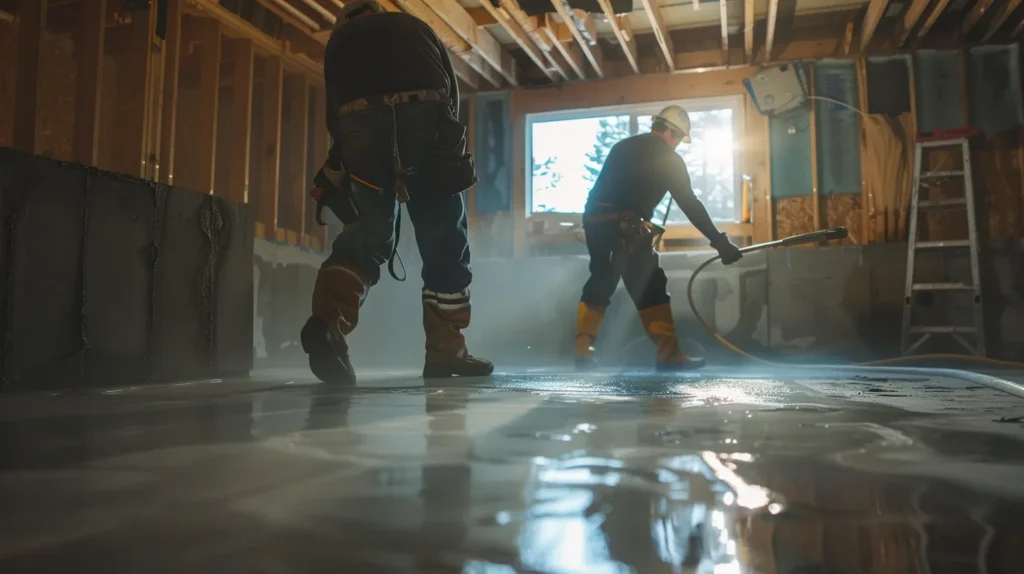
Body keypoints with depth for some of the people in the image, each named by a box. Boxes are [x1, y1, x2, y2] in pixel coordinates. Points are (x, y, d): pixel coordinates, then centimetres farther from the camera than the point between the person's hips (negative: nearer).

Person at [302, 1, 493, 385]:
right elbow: (451, 89, 23)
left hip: (360, 123, 1)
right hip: (426, 116, -1)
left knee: (368, 233, 6)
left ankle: (328, 319, -19)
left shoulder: (338, 40, 29)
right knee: (443, 241, 5)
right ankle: (445, 352, 9)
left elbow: (334, 112, 19)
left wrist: (345, 160, 25)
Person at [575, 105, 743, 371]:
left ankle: (583, 352, 13)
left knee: (599, 284, 15)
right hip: (624, 225, -6)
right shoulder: (669, 159, 5)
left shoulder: (622, 146, 23)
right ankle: (669, 354, 0)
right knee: (650, 289, 0)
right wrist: (720, 242, 6)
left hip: (595, 219, 7)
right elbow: (690, 205, 3)